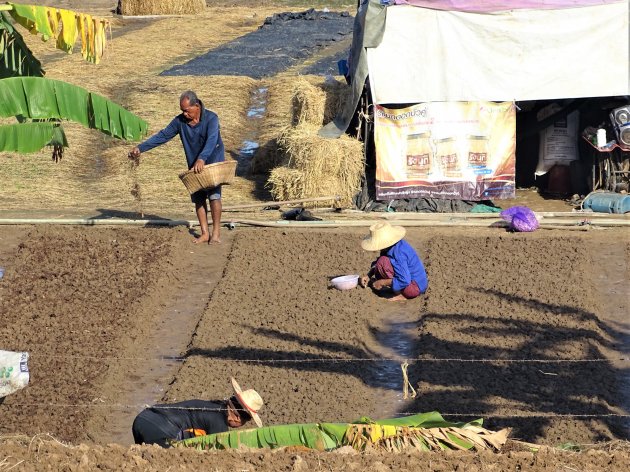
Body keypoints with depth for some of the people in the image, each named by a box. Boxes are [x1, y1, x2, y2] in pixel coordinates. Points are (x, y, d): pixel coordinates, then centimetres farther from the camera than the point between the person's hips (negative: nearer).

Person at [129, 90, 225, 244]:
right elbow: (162, 136, -4)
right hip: (194, 167, 5)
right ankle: (205, 233, 7)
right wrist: (140, 148, -14)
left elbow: (211, 140, -33)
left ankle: (216, 232, -6)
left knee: (214, 195, -13)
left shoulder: (211, 118, -18)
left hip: (213, 163, -5)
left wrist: (202, 159, -49)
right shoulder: (180, 121, -4)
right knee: (198, 198, 2)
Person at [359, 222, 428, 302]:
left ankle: (400, 295, -13)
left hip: (416, 287, -10)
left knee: (383, 262, -20)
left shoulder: (398, 253, -26)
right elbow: (376, 263, 20)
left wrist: (382, 282, -21)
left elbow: (404, 281, -30)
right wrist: (368, 276, 5)